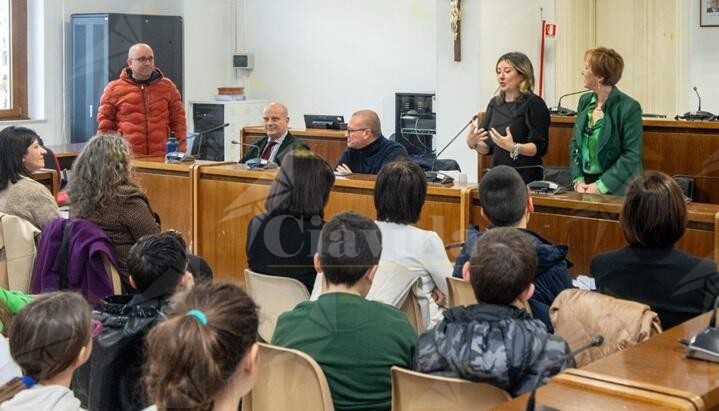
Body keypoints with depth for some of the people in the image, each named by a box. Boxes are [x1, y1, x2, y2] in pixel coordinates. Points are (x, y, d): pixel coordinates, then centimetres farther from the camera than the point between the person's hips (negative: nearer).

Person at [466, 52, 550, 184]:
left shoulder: (534, 104, -6)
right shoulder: (495, 103, 11)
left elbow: (540, 147, -12)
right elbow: (487, 147, 12)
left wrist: (514, 148, -27)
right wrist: (473, 143, -8)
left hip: (526, 177, -5)